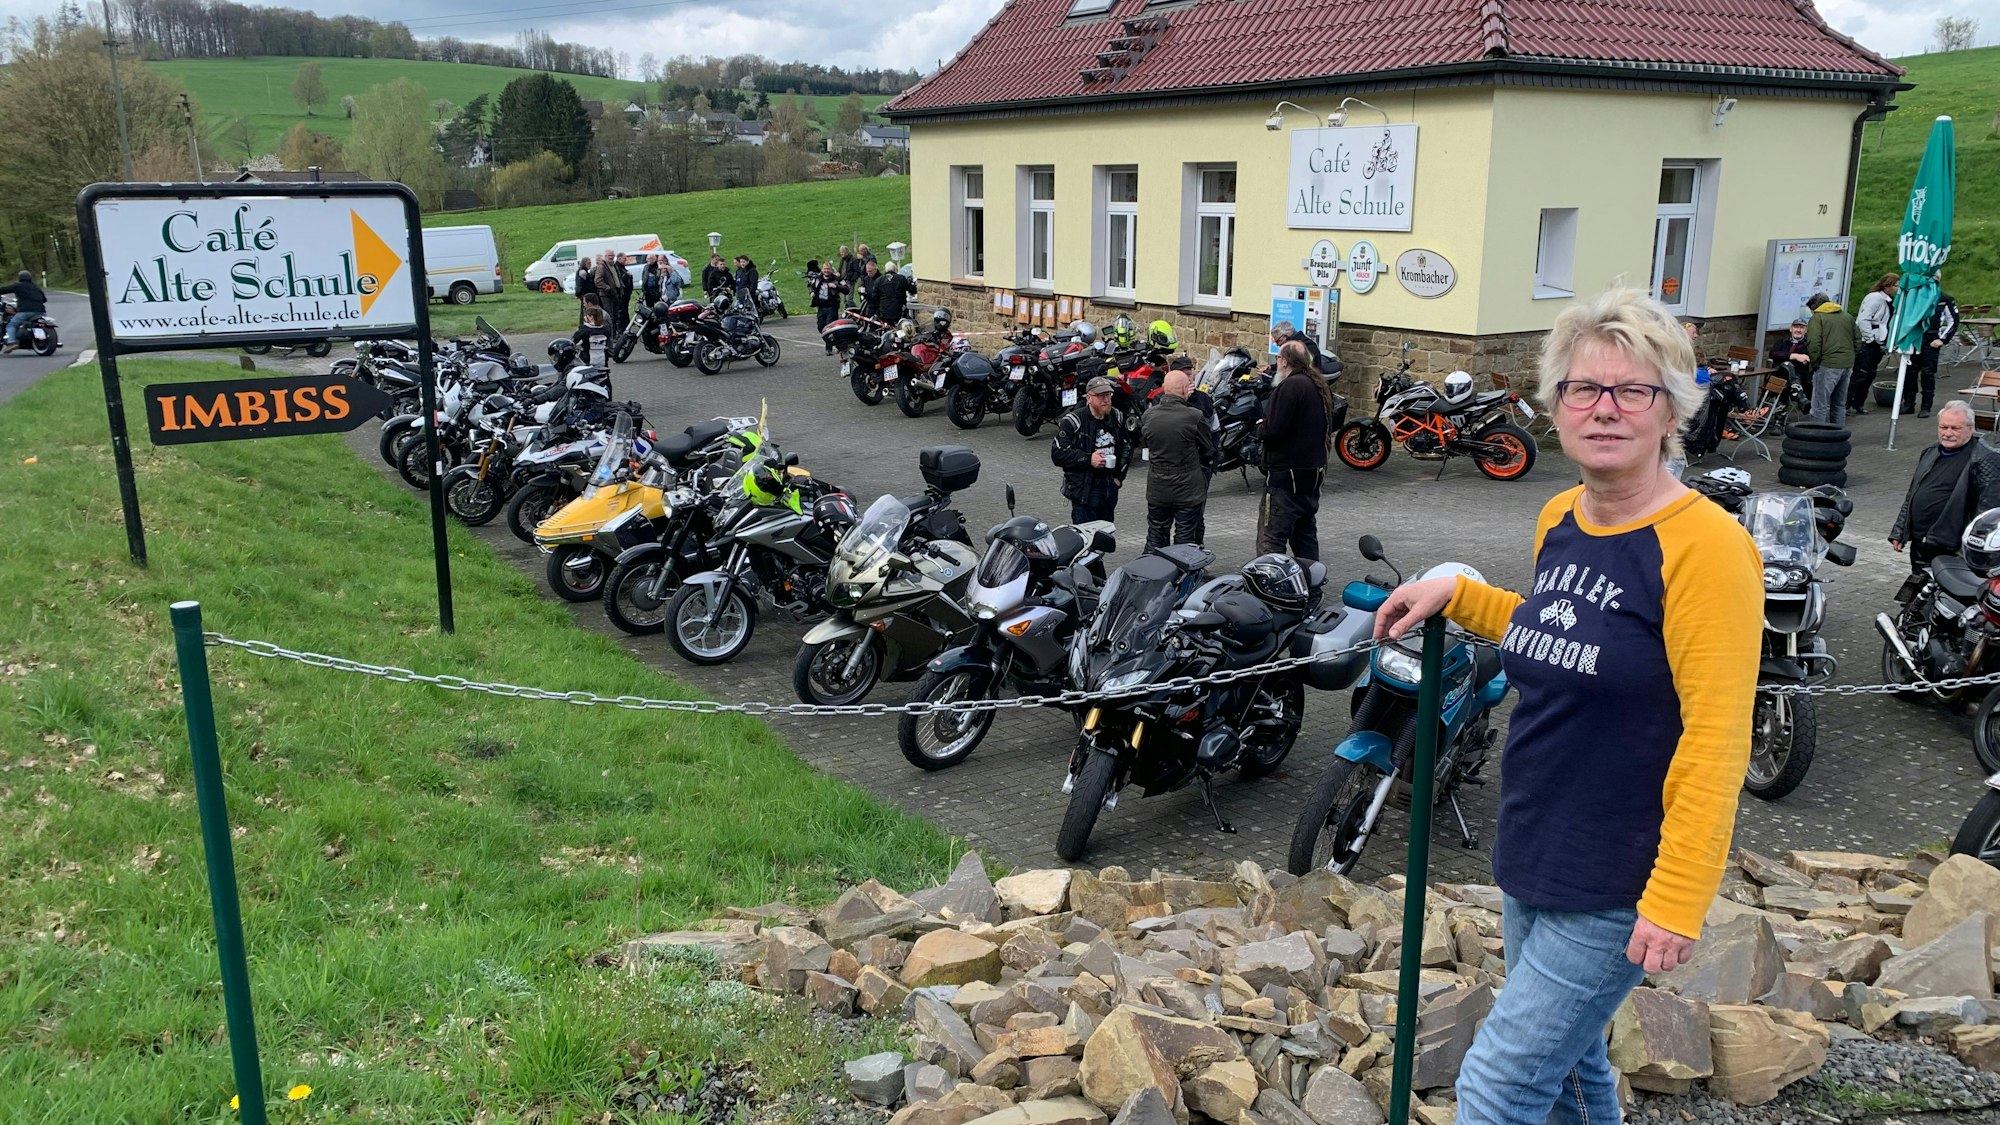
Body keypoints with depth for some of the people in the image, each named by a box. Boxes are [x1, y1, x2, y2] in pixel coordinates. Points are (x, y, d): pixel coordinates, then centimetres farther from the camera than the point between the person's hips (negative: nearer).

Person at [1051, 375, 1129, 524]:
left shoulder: (1117, 418, 7)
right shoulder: (1073, 421, -13)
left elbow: (1127, 446, 20)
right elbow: (1057, 454, -16)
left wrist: (1119, 475, 9)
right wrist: (1088, 459, -21)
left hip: (1111, 486, 6)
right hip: (1084, 489, -6)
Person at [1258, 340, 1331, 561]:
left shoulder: (1290, 386, -17)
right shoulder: (1320, 385, 13)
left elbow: (1272, 429, -23)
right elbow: (1329, 424, 22)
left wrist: (1261, 426, -3)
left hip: (1287, 471, -10)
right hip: (1314, 469, 10)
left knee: (1271, 538, -11)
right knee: (1306, 532, 18)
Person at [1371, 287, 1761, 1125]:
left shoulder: (1703, 545, -19)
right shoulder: (1558, 520, 4)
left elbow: (1717, 740, -21)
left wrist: (1678, 900, -23)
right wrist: (1457, 594, 14)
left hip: (1617, 890, -8)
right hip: (1533, 865, 8)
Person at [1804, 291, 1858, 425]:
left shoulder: (1817, 318, -4)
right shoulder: (1848, 317, 18)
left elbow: (1813, 343, -15)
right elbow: (1858, 339, 19)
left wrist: (1815, 363, -7)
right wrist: (1851, 358, 20)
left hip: (1828, 365, -7)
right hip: (1848, 365, 7)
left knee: (1820, 405, -5)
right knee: (1840, 404, 17)